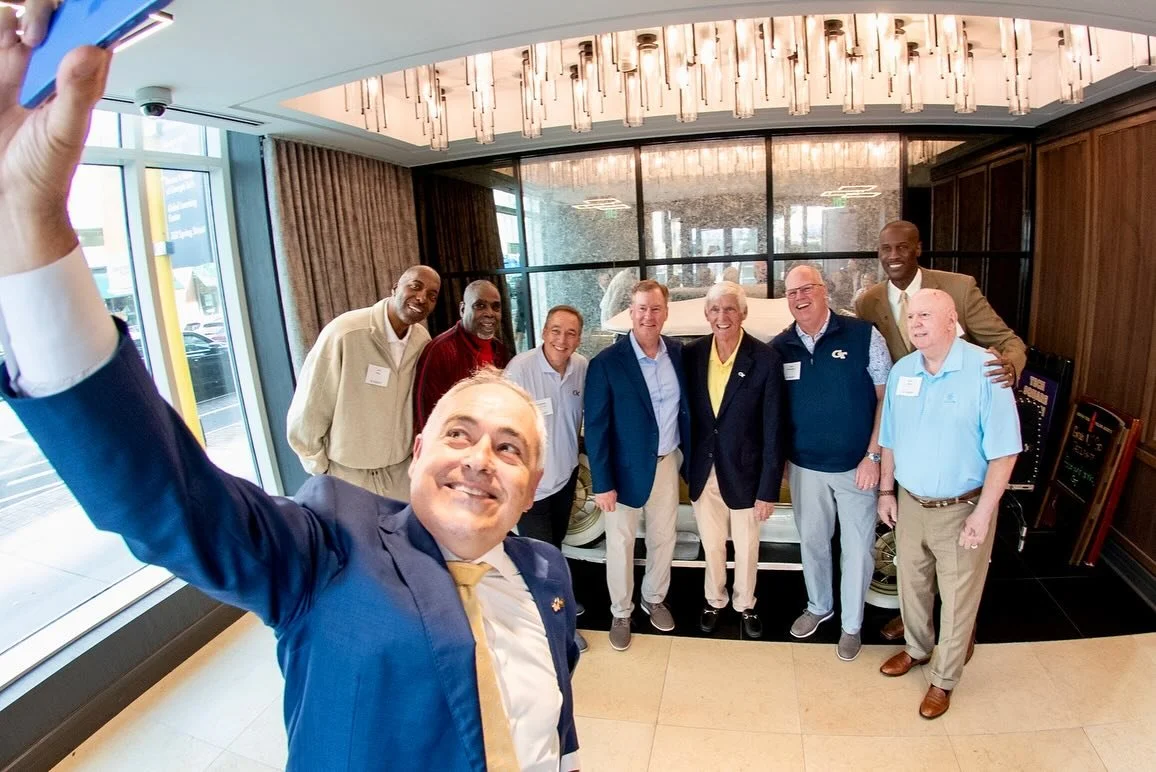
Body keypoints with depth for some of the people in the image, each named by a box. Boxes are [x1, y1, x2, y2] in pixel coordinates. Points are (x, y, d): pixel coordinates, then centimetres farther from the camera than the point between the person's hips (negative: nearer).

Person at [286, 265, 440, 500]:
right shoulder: (344, 333, -21)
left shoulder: (423, 340, -5)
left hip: (402, 471, 4)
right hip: (348, 476, -4)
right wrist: (321, 470, -5)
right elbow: (307, 414, -14)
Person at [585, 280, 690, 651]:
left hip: (667, 463, 4)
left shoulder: (678, 353, -3)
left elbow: (685, 408, 7)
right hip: (626, 467, -4)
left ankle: (654, 599, 44)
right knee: (620, 544, 12)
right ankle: (621, 613, 34)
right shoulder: (606, 362, -17)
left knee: (663, 538, 19)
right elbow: (596, 428, -15)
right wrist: (602, 483, -15)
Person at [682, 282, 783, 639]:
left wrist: (768, 488, -11)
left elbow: (772, 429, -12)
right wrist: (688, 466, 3)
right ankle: (714, 599, 44)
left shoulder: (765, 359, -15)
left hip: (744, 472, -2)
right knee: (711, 545, 20)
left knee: (746, 548, 18)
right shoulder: (691, 354, -6)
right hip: (703, 471, 2)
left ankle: (745, 604, 43)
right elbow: (687, 413, 3)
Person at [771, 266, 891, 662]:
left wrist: (873, 455, -12)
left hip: (856, 465, -3)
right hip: (805, 466, 3)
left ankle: (852, 624, 31)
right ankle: (818, 606, 42)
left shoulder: (863, 335, -10)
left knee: (857, 548, 11)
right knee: (811, 541, 18)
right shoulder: (779, 348, -1)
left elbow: (886, 397, -8)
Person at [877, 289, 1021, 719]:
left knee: (957, 599, 12)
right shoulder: (901, 371, -1)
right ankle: (918, 648, 46)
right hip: (910, 504, 5)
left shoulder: (984, 370, -18)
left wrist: (983, 513, -17)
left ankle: (944, 679, 32)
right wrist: (886, 491, 8)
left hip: (962, 509, -4)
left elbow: (1003, 451, -16)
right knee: (912, 584, 21)